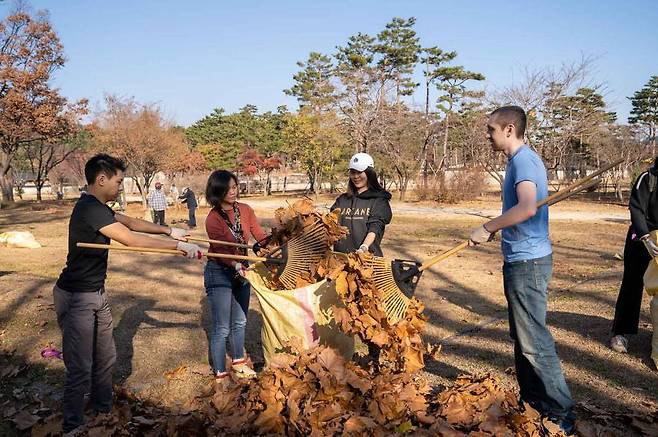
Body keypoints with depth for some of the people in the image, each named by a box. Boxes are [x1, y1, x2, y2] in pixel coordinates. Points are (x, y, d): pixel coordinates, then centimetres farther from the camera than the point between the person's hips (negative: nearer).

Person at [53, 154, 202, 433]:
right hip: (77, 298, -10)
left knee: (105, 359, 18)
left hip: (96, 294, 10)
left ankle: (103, 410, 34)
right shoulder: (90, 209, -23)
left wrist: (168, 230, 14)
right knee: (80, 370, -2)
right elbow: (132, 239, -26)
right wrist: (179, 246, -22)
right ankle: (72, 427, 13)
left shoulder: (97, 207, 8)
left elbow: (131, 222, 17)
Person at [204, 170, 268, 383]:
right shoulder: (213, 219, -18)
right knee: (221, 329, 0)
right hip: (220, 272, -5)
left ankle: (238, 362, 40)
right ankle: (220, 375, 16)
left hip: (242, 270, 6)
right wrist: (236, 265, -46)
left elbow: (261, 236, -4)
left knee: (240, 322, 20)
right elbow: (221, 250, -28)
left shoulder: (245, 210, -3)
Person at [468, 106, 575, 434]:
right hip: (521, 259, 11)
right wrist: (495, 229, 11)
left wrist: (488, 228, -23)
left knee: (534, 341, -3)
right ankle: (531, 400, 30)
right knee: (523, 336, 17)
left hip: (528, 262, -11)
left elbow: (527, 207, -32)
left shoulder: (523, 160, -16)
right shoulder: (521, 160, 15)